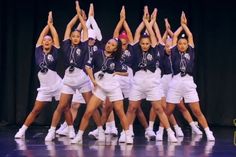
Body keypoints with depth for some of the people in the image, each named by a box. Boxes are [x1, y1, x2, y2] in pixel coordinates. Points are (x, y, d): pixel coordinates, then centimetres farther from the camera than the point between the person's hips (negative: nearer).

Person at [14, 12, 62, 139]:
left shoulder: (54, 52, -2)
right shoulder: (38, 52, 3)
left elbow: (56, 36, -3)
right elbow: (41, 36, 4)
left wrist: (51, 24, 5)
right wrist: (48, 23, 11)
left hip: (57, 86, -2)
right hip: (44, 88, 2)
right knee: (35, 110, 3)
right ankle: (22, 131, 7)